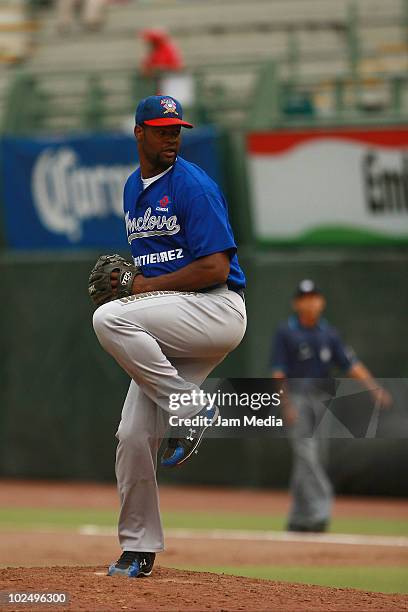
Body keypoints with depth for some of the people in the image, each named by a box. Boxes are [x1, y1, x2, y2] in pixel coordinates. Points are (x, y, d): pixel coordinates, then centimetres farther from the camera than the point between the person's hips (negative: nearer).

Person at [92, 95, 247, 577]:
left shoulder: (194, 186, -9)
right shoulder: (133, 188, 16)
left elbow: (216, 268, -16)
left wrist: (147, 287, -11)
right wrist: (126, 278, 7)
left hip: (217, 309, -8)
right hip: (167, 330, 8)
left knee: (109, 319, -29)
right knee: (133, 434, -1)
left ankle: (191, 410, -19)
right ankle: (139, 548, 11)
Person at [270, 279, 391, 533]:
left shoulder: (329, 333, 10)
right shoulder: (285, 332, -2)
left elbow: (351, 364, 2)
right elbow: (278, 371, -6)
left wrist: (375, 388, -11)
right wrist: (286, 404, -16)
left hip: (320, 398, 5)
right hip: (296, 396, -5)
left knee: (310, 458, 7)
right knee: (305, 454, -16)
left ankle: (299, 519, 14)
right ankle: (319, 509, -26)